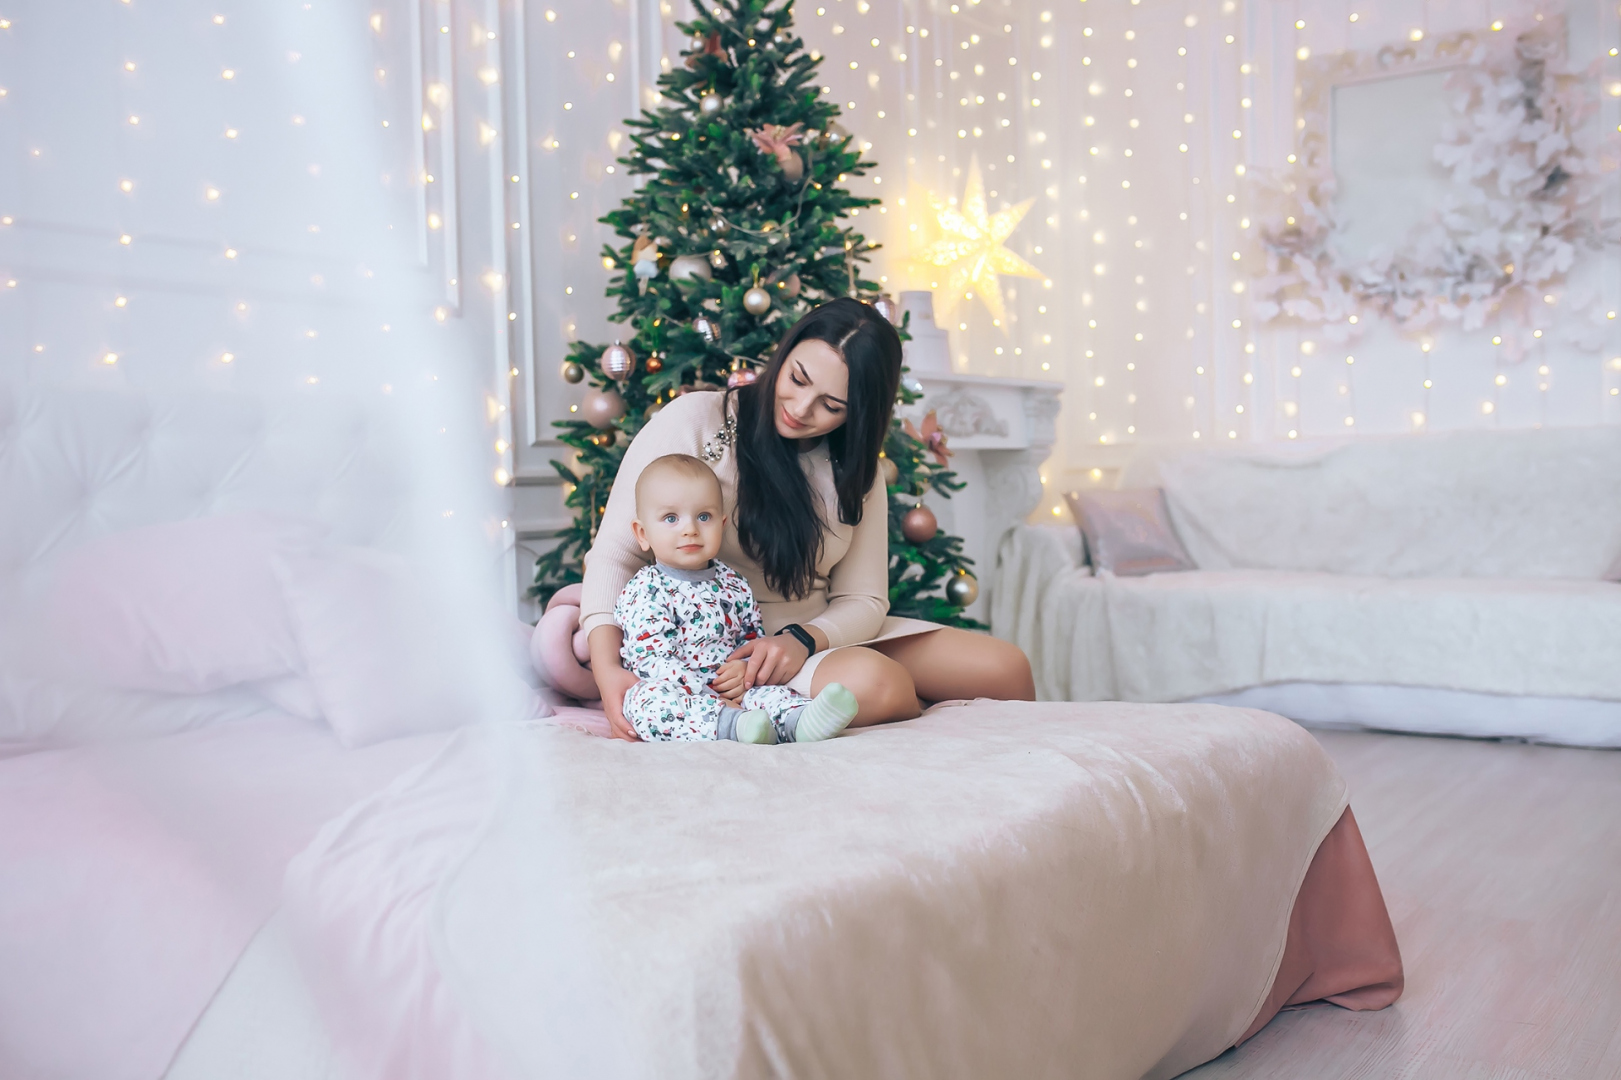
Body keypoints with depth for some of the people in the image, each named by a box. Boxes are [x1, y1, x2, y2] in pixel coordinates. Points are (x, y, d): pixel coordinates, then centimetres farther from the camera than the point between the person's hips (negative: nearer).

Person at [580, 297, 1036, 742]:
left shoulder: (855, 472, 8)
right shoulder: (694, 421, -7)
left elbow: (864, 599, 3)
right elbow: (615, 552, -11)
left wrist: (802, 640, -21)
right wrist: (607, 668, -27)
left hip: (822, 637, 5)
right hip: (722, 649, -5)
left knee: (1007, 668, -10)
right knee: (876, 683, -32)